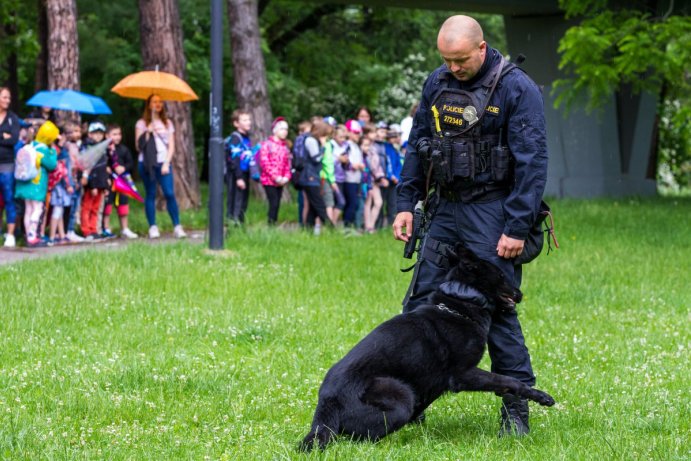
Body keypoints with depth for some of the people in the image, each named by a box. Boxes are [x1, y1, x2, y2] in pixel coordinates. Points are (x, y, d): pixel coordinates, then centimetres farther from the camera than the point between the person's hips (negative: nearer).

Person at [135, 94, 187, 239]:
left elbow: (171, 146, 11)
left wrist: (166, 164, -2)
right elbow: (139, 146, 0)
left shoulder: (167, 123, 15)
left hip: (163, 163, 1)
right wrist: (147, 133, -14)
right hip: (147, 163, -1)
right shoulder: (142, 123, 8)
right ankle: (153, 228, 2)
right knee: (150, 194, -1)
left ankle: (177, 226, -10)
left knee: (170, 193, -11)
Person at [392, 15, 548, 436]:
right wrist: (406, 204, 9)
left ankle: (517, 409, 4)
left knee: (497, 309, -5)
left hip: (491, 212, -6)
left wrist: (518, 228, -17)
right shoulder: (437, 83, 6)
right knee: (420, 304, 5)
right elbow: (417, 145, 16)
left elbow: (532, 162, -13)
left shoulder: (517, 88, -12)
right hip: (446, 208, 6)